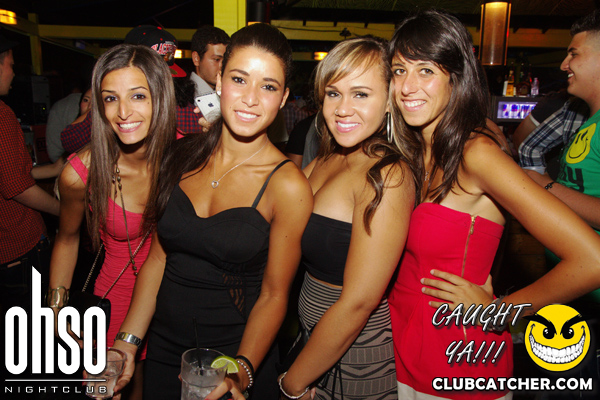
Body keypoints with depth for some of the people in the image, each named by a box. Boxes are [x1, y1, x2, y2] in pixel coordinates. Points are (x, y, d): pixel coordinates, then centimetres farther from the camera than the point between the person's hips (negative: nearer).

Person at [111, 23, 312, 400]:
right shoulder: (182, 156, -5)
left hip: (237, 357, -4)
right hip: (163, 348, 4)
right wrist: (127, 343, -4)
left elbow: (273, 295, -13)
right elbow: (157, 257, 0)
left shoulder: (288, 185, -18)